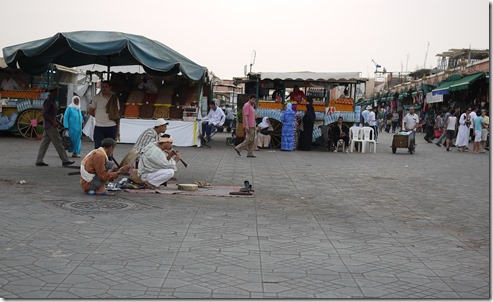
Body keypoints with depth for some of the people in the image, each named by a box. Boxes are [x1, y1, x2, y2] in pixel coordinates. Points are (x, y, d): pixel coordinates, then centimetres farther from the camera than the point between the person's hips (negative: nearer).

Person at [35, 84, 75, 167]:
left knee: (44, 143, 9)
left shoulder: (52, 101, 17)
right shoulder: (48, 101, -14)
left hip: (48, 126, 10)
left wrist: (58, 122, 22)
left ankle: (39, 161, 10)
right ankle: (65, 161, -3)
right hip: (50, 126, -10)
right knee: (58, 143, -6)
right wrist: (53, 122, -24)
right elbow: (44, 113, -20)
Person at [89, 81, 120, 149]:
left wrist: (118, 130, 3)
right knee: (98, 149, -6)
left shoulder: (114, 99, 5)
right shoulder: (97, 97, 2)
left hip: (111, 128, 1)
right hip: (99, 127, -1)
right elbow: (91, 111, 10)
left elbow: (117, 115, 6)